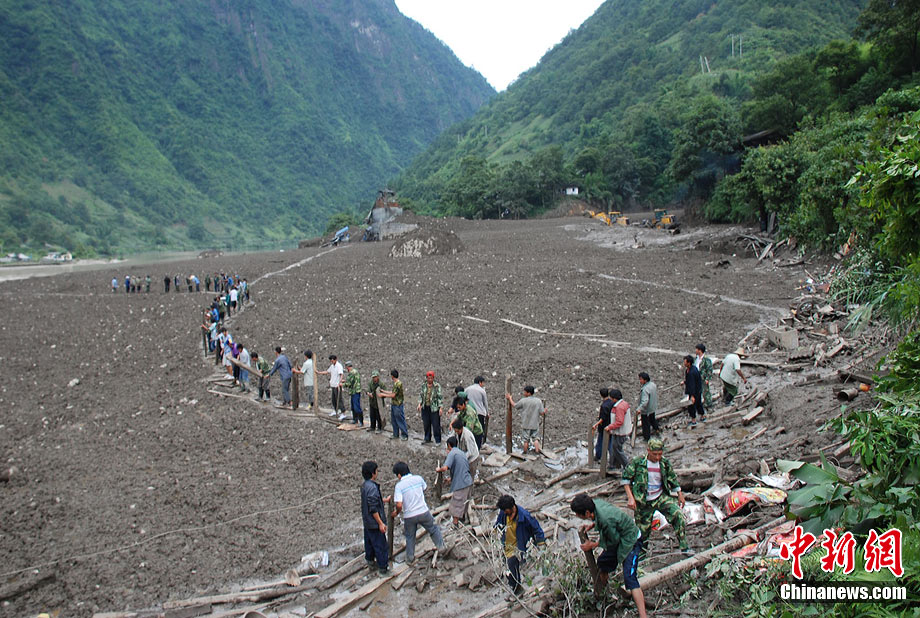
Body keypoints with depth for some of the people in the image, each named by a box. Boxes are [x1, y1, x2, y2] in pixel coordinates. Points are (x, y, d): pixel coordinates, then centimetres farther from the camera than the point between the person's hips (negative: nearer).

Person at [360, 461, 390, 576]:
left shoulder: (365, 485, 5)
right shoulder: (372, 487, -26)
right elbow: (373, 508, -26)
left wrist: (385, 500, 31)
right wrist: (380, 523, -21)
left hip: (367, 522, 9)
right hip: (374, 523, -9)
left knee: (369, 541, 24)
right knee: (381, 545, 2)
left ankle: (370, 560, 40)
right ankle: (383, 567, 11)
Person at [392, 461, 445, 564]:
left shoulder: (399, 485, -15)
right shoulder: (418, 478, -6)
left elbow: (399, 505, -22)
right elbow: (425, 487, 16)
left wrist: (396, 512, -2)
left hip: (409, 516, -1)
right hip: (423, 512, 1)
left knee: (410, 536, 19)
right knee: (433, 529, 24)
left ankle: (410, 558, 28)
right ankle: (441, 547, 31)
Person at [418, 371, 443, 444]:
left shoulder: (437, 386, -6)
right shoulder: (423, 385, 6)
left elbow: (439, 397, -6)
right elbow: (421, 395, 13)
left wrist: (440, 408, -11)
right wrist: (419, 404, 1)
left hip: (434, 408, -4)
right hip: (425, 408, 4)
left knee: (436, 424, -3)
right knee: (426, 424, 11)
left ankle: (438, 440, 8)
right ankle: (427, 439, 25)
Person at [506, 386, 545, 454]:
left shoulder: (523, 401, -14)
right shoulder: (538, 401, -6)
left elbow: (514, 406, 0)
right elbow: (542, 413, -5)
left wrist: (510, 398, 14)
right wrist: (545, 411, 18)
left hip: (526, 425, -2)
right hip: (535, 425, 2)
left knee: (526, 440, 11)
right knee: (535, 439, 16)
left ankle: (525, 453, 23)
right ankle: (537, 452, 10)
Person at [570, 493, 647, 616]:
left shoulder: (606, 519, -38)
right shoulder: (596, 502, -14)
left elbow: (613, 541, -21)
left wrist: (592, 545, -12)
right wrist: (592, 525, -7)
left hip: (630, 541, -10)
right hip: (619, 538, 10)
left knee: (630, 578, -19)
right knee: (602, 562, 22)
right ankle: (601, 592, 50)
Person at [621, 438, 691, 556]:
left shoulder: (665, 463, -3)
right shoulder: (638, 463, -15)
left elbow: (673, 479, 13)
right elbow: (626, 478, -8)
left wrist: (680, 495, 19)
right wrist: (630, 498, -15)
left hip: (661, 497, 2)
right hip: (644, 502, -2)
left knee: (678, 515, -18)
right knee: (643, 530, 3)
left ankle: (684, 547, -8)